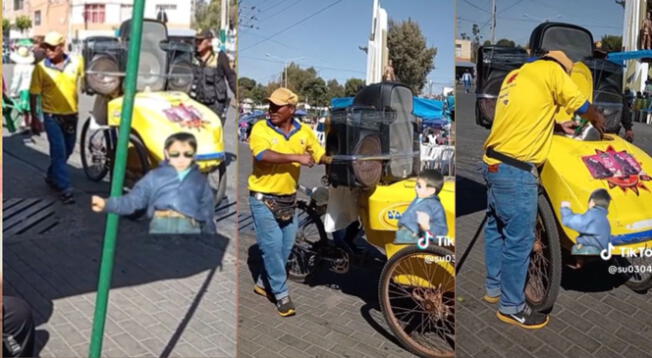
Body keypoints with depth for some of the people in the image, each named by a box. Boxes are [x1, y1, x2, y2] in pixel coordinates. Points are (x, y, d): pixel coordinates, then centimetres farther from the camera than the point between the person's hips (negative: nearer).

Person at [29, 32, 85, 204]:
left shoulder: (76, 62, -6)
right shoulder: (41, 67, -11)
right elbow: (34, 93, -5)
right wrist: (34, 116, -5)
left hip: (72, 114, 4)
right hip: (52, 116, -4)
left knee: (68, 150, 16)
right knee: (59, 151, -7)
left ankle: (52, 176, 38)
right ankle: (65, 188, -3)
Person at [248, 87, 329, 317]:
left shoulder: (304, 131, 0)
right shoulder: (260, 129, -13)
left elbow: (321, 156, 7)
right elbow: (263, 155, -30)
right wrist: (297, 157, -34)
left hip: (288, 199, 5)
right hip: (263, 199, -5)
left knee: (285, 247, 14)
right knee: (272, 247, -4)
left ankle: (264, 283, 35)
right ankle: (281, 294, 12)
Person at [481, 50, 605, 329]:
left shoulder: (515, 75, 19)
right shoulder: (552, 71, -3)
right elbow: (581, 105, 6)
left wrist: (558, 125, 28)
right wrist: (598, 121, 24)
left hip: (493, 163, 9)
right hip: (515, 170, -9)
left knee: (496, 228, 20)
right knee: (519, 239, 1)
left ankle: (494, 288, 35)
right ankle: (511, 307, 13)